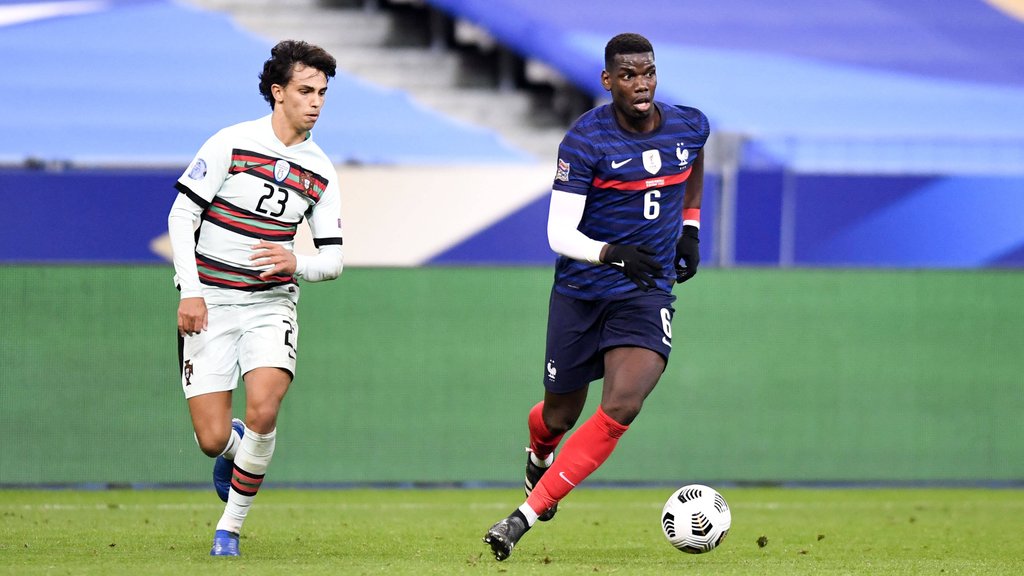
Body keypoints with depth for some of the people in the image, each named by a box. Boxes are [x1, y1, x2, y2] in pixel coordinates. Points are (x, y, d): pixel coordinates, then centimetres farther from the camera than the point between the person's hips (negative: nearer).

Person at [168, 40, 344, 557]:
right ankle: (233, 451, 32)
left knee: (263, 409, -23)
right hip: (209, 304, -2)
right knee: (213, 439, -9)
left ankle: (230, 528, -5)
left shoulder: (320, 171, 6)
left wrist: (296, 263, -15)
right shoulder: (231, 144, -6)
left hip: (272, 303, 2)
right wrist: (190, 292, -14)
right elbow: (181, 215, -5)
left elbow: (333, 259, 9)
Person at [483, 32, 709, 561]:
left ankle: (525, 516, -17)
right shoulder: (584, 141, -16)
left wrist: (689, 229, 20)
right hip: (579, 293, -2)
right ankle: (538, 455, 52)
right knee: (561, 417, 11)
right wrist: (613, 254, -37)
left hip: (646, 293, 2)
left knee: (622, 407, -21)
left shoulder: (688, 127, -2)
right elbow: (559, 234, -20)